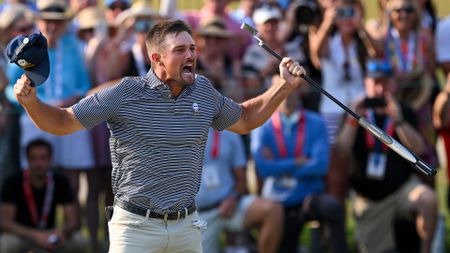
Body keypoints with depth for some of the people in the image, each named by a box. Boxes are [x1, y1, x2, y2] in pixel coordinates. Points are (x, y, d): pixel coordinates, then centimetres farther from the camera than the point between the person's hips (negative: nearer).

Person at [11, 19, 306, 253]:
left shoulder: (204, 91, 5)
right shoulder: (126, 93, -9)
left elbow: (244, 120, 23)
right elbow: (63, 122, -4)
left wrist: (284, 86, 14)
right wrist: (31, 101, -22)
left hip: (187, 226, 5)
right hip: (136, 226, -5)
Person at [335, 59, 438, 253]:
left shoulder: (404, 112, 2)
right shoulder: (358, 112, 3)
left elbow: (418, 148, -16)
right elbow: (342, 152, -11)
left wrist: (398, 120, -28)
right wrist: (353, 120, -21)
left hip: (401, 187, -1)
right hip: (368, 199, 1)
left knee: (428, 199, -33)